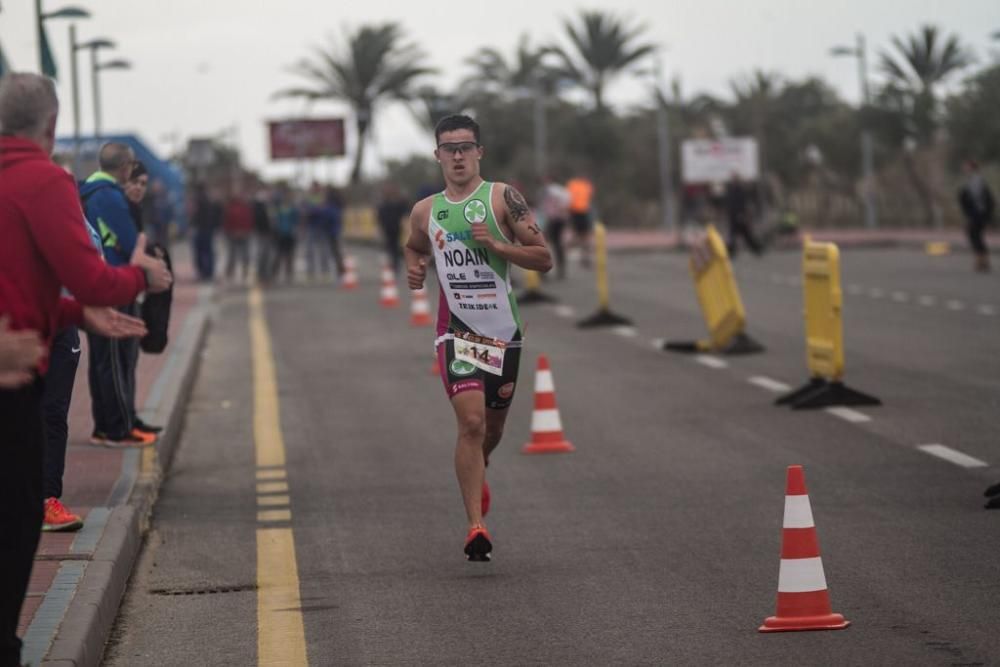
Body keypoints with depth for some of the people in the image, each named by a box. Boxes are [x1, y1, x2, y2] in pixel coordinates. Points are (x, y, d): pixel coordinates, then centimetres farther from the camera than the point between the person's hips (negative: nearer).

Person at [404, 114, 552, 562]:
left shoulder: (503, 199, -4)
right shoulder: (425, 212, 5)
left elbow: (544, 259, -6)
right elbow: (413, 247, 27)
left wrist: (496, 245, -20)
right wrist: (414, 269, 4)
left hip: (503, 330, 0)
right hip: (457, 328, 0)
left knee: (493, 426, 15)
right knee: (471, 421, -18)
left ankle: (476, 475, 51)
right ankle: (476, 527, -17)